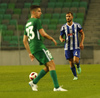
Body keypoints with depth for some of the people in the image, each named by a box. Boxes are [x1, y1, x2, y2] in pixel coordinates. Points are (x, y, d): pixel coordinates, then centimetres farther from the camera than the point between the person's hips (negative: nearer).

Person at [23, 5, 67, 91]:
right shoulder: (36, 21, -5)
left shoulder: (27, 24, 22)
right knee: (52, 64, -11)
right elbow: (43, 34, -13)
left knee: (48, 67, 13)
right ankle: (57, 87, -19)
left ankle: (34, 82, 8)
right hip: (39, 47, -9)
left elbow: (25, 40, 23)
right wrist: (52, 39, 3)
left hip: (33, 49, 9)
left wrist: (30, 53, 24)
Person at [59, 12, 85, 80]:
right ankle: (75, 76, 19)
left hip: (76, 47, -2)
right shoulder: (64, 27, 1)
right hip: (67, 48, 2)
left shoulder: (77, 25, -2)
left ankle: (78, 66, 17)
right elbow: (61, 36, 8)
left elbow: (82, 33, 7)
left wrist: (81, 43, -5)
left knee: (76, 60, -19)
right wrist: (61, 39, -17)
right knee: (71, 62, 2)